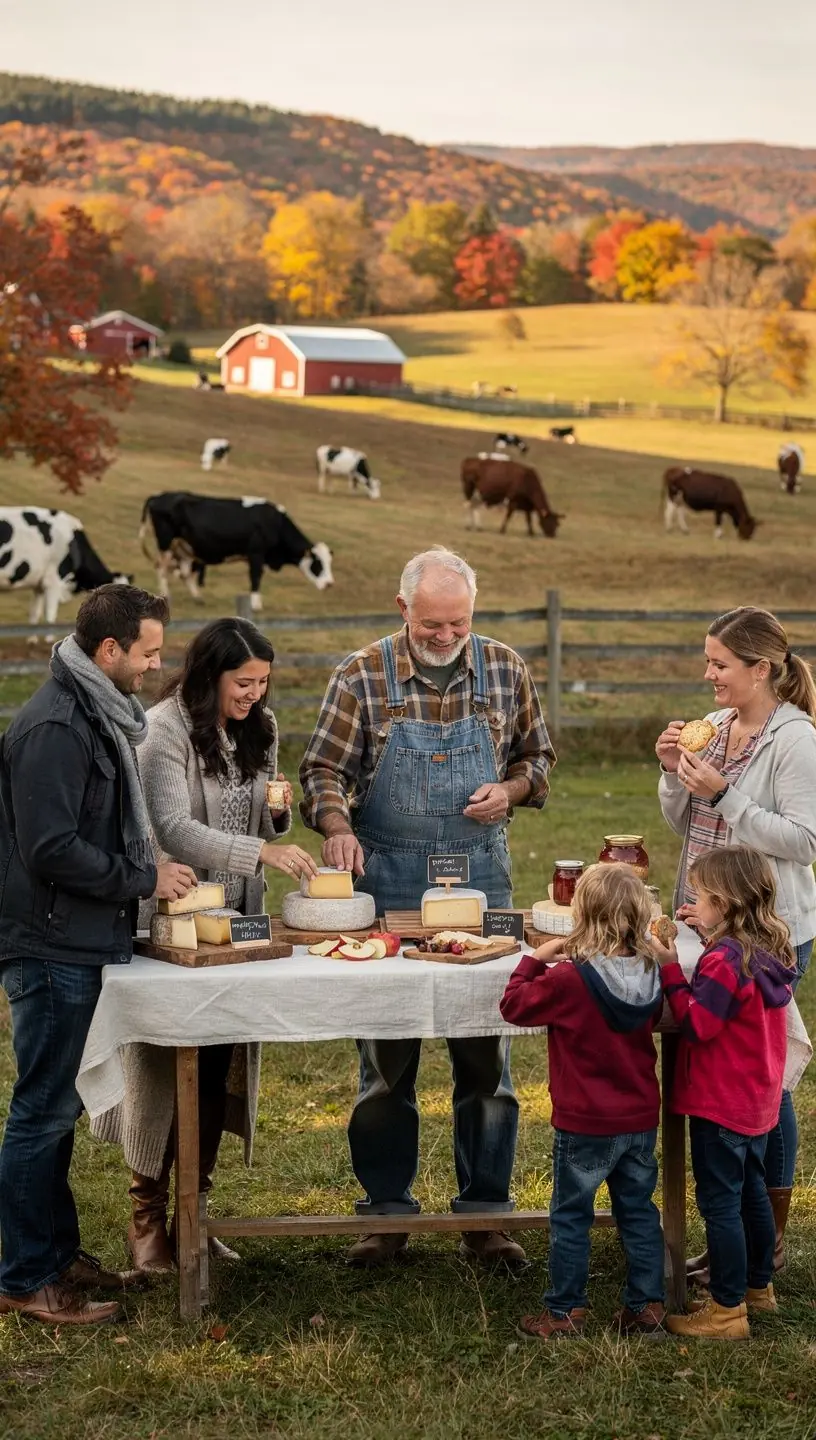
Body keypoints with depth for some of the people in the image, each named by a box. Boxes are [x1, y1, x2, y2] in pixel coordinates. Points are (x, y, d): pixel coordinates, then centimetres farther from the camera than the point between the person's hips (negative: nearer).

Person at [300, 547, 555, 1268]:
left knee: (486, 1052, 5)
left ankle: (485, 1210, 16)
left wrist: (511, 789, -8)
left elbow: (538, 757, 13)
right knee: (385, 1054, 6)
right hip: (385, 883, -1)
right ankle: (388, 1210, 17)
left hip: (481, 879, 1)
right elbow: (324, 769, -4)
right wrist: (337, 825, -23)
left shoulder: (505, 671, 3)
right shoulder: (362, 676, -3)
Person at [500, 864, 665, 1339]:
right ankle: (648, 1305, 22)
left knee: (571, 1216, 9)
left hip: (586, 1124, -5)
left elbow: (515, 1004, -11)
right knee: (639, 1211, 17)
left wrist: (536, 959, -1)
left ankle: (566, 1311, 17)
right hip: (642, 1118, 5)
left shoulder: (568, 979, -22)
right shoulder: (651, 975, -5)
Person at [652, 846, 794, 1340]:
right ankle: (758, 1286, 34)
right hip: (759, 1101, 9)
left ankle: (727, 1309, 4)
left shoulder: (725, 961, -24)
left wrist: (671, 970, -18)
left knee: (720, 1203, -1)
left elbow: (696, 1025, -22)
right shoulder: (771, 954, 3)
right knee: (752, 1192, 21)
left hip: (720, 1105, -9)